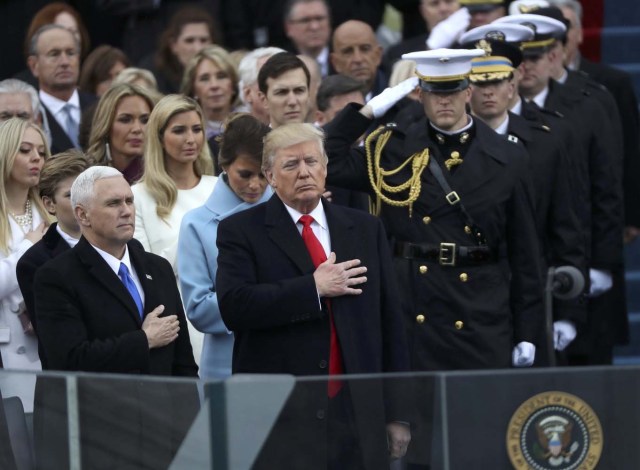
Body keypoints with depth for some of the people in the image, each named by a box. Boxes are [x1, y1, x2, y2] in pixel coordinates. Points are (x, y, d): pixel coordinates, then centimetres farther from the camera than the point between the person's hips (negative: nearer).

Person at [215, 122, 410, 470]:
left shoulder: (365, 229, 13)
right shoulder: (241, 231, 2)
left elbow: (389, 322, 13)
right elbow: (233, 307, -14)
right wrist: (314, 288, -15)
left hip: (357, 411, 3)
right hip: (279, 416, -3)